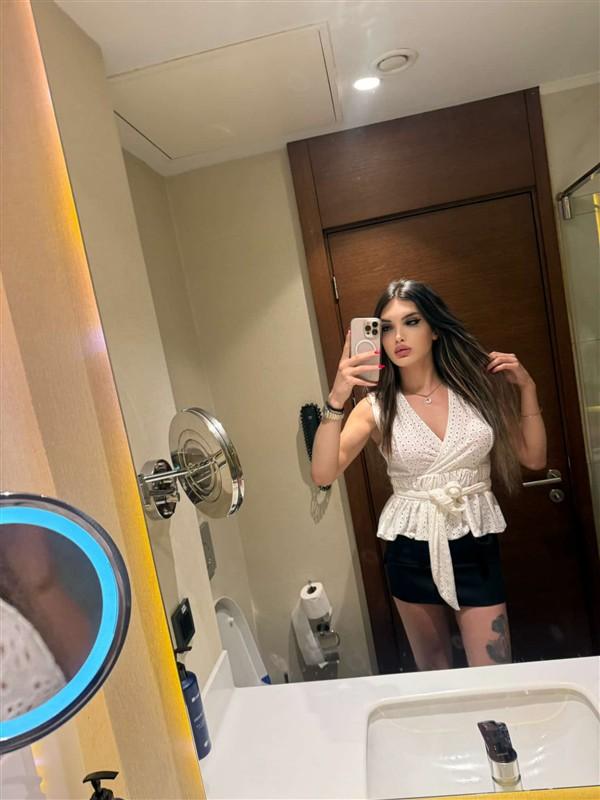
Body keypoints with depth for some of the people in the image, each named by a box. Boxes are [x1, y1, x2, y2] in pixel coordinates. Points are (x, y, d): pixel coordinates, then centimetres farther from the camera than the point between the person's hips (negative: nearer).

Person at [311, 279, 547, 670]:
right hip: (411, 551, 0)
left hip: (475, 546, 0)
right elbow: (323, 474, -19)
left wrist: (527, 389, -8)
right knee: (432, 674, 21)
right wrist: (336, 400, -30)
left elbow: (534, 457, 3)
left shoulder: (476, 386, -3)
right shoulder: (377, 407, -7)